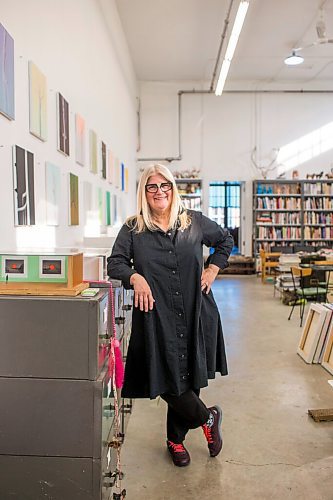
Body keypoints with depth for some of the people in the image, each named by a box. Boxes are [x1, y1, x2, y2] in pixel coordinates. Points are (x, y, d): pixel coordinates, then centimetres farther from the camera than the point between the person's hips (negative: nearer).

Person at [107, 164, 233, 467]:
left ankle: (176, 439, 33)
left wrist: (212, 269, 9)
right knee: (167, 380, -2)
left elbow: (225, 240, 20)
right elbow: (115, 263, 1)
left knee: (189, 378, 9)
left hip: (195, 315, 2)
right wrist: (135, 277, -18)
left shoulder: (194, 222, 5)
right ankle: (208, 418, 28)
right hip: (157, 318, -1)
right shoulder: (133, 229, 1)